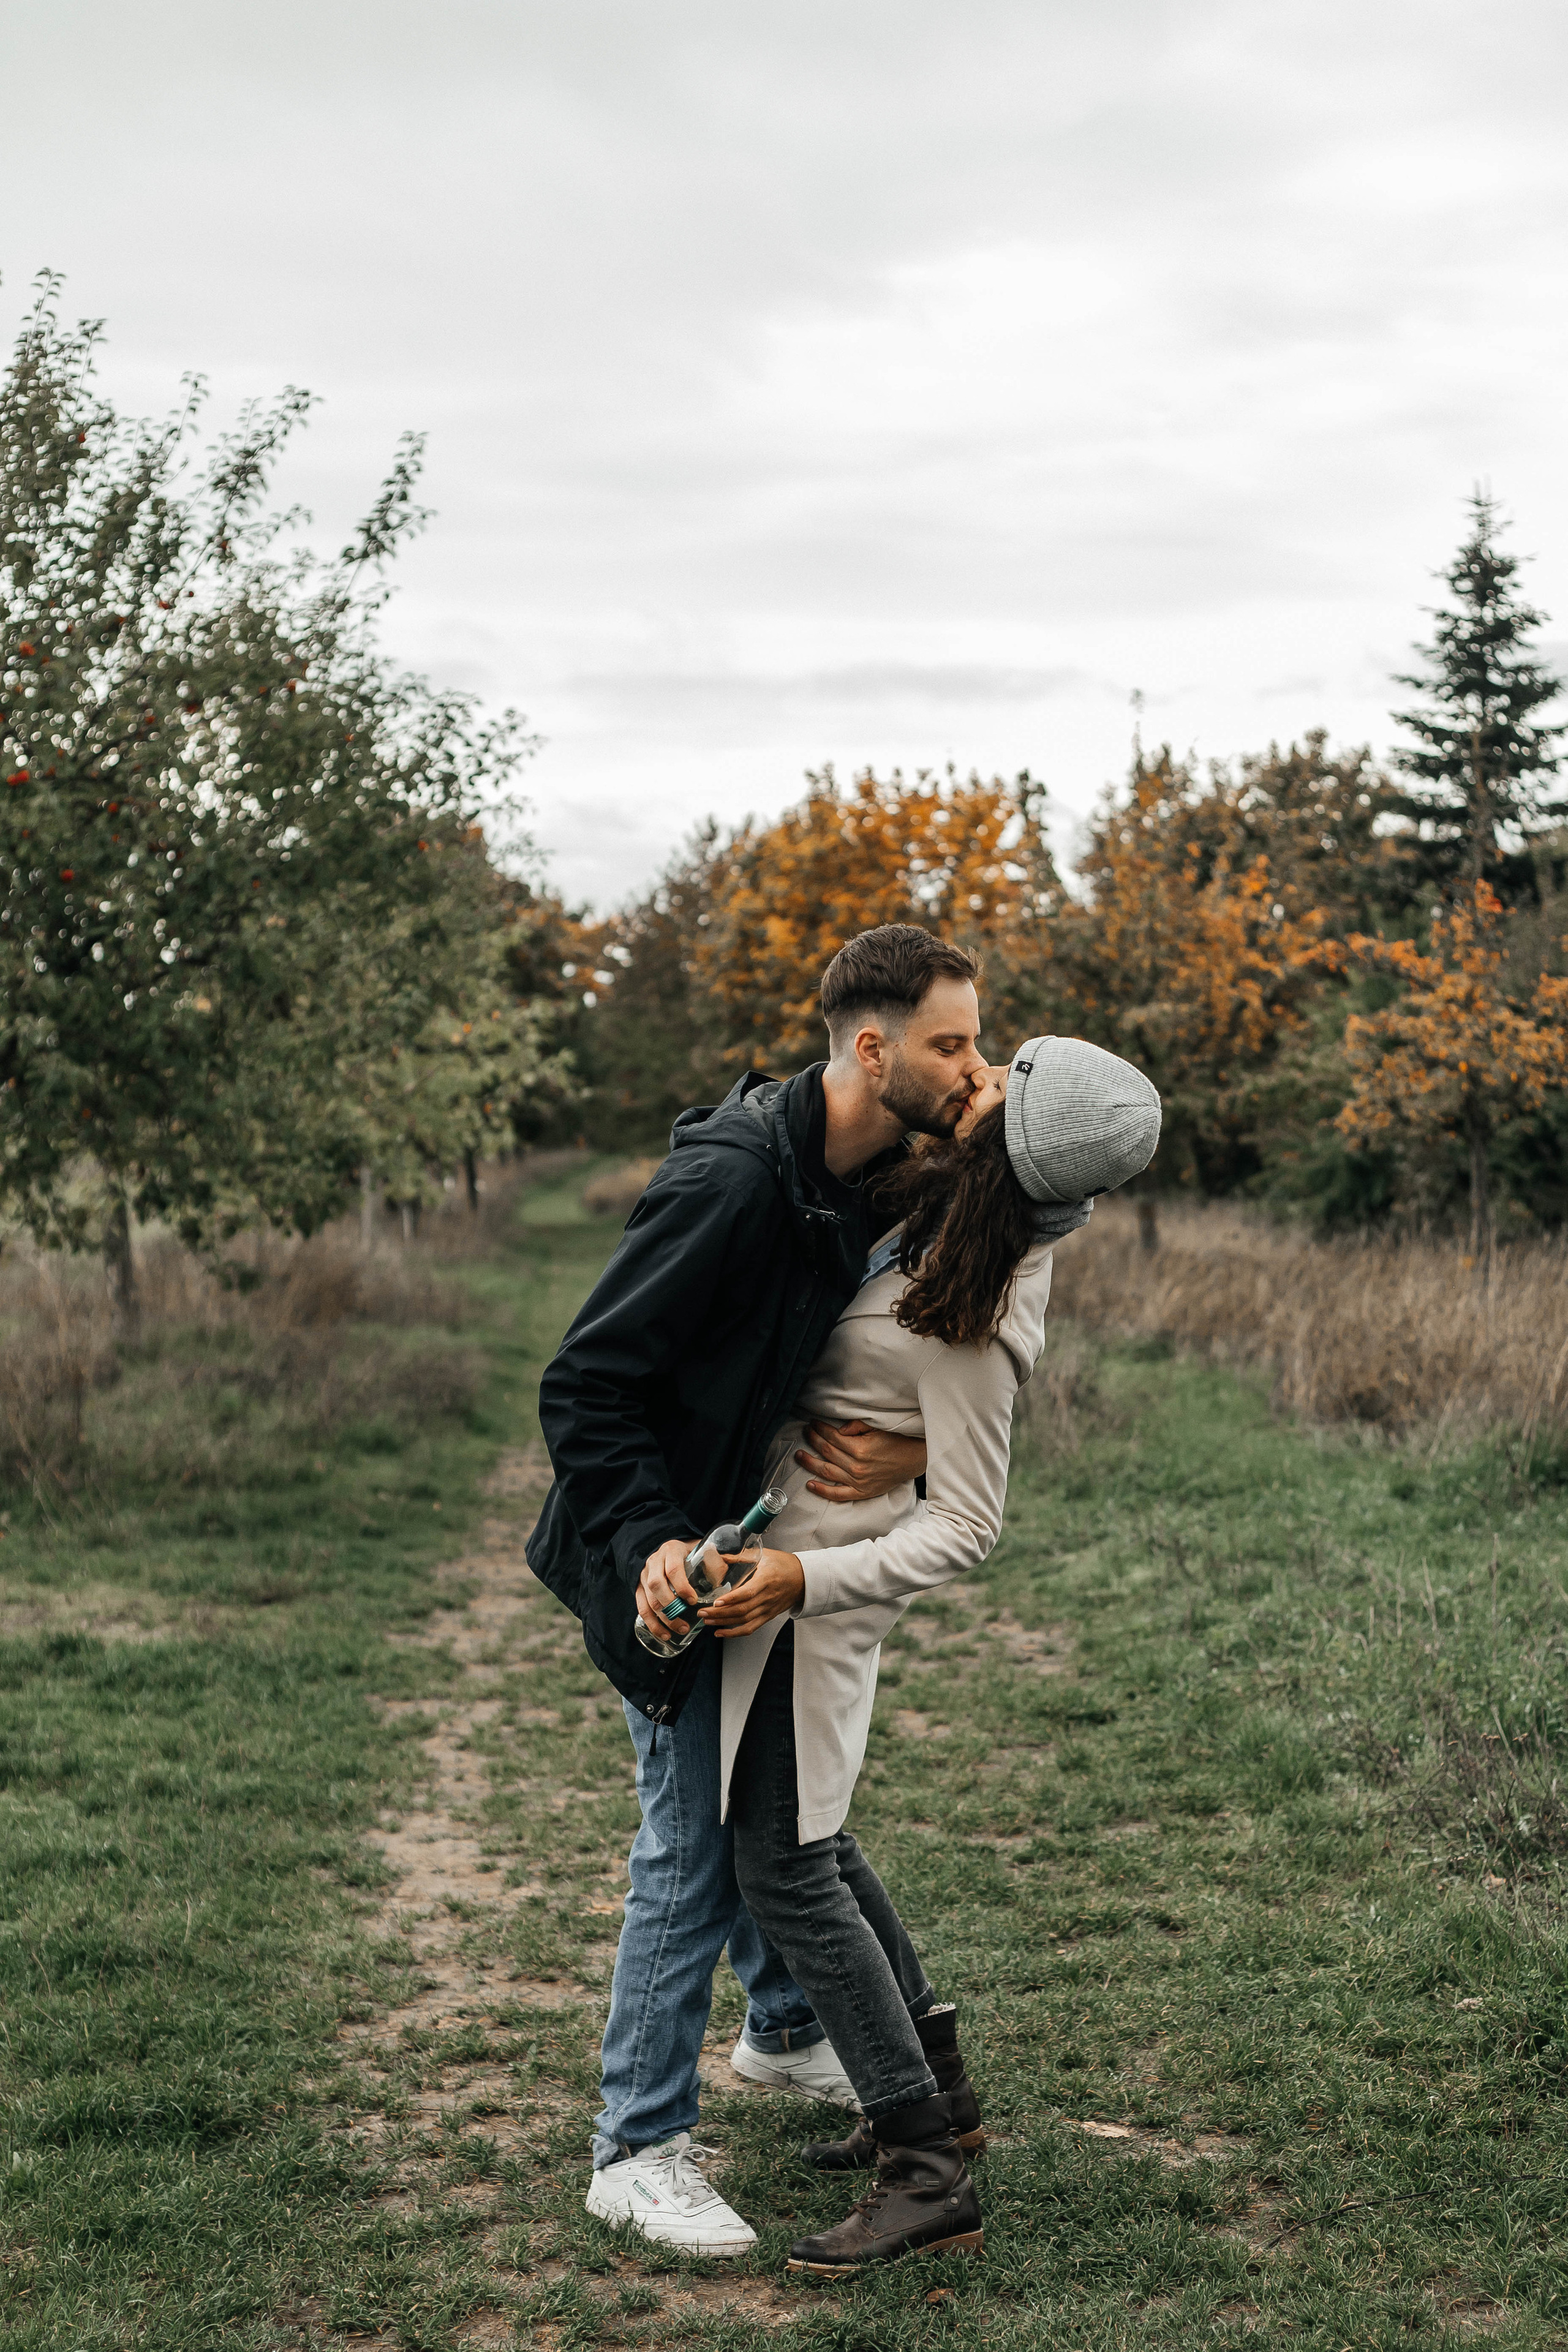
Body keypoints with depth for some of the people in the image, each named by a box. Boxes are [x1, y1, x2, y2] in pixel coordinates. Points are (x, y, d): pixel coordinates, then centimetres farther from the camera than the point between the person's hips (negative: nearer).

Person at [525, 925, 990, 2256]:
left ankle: (784, 2030, 45)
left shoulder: (882, 1182, -2)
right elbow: (585, 1387, -26)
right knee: (694, 1842, -3)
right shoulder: (732, 1181, -29)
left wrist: (912, 1449, -15)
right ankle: (639, 2151, 11)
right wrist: (653, 1541, -36)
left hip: (762, 1538, 8)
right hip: (667, 1558, -8)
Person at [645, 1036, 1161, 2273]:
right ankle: (936, 2087, 32)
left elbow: (965, 1526, -23)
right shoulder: (998, 1230, -4)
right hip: (795, 1535, 9)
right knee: (805, 1835, 20)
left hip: (819, 1577, -9)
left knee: (787, 1870, -4)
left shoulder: (971, 1319, -27)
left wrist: (802, 1578, -31)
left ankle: (931, 2178, 2)